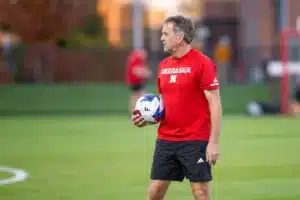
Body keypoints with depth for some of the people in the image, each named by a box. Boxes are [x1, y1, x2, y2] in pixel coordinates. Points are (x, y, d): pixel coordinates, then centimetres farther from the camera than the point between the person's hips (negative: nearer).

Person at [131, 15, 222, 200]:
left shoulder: (202, 63, -9)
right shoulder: (164, 65, 12)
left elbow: (215, 104, -11)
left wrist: (214, 142, -16)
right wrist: (147, 119, 4)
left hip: (195, 141, -6)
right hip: (165, 141, 7)